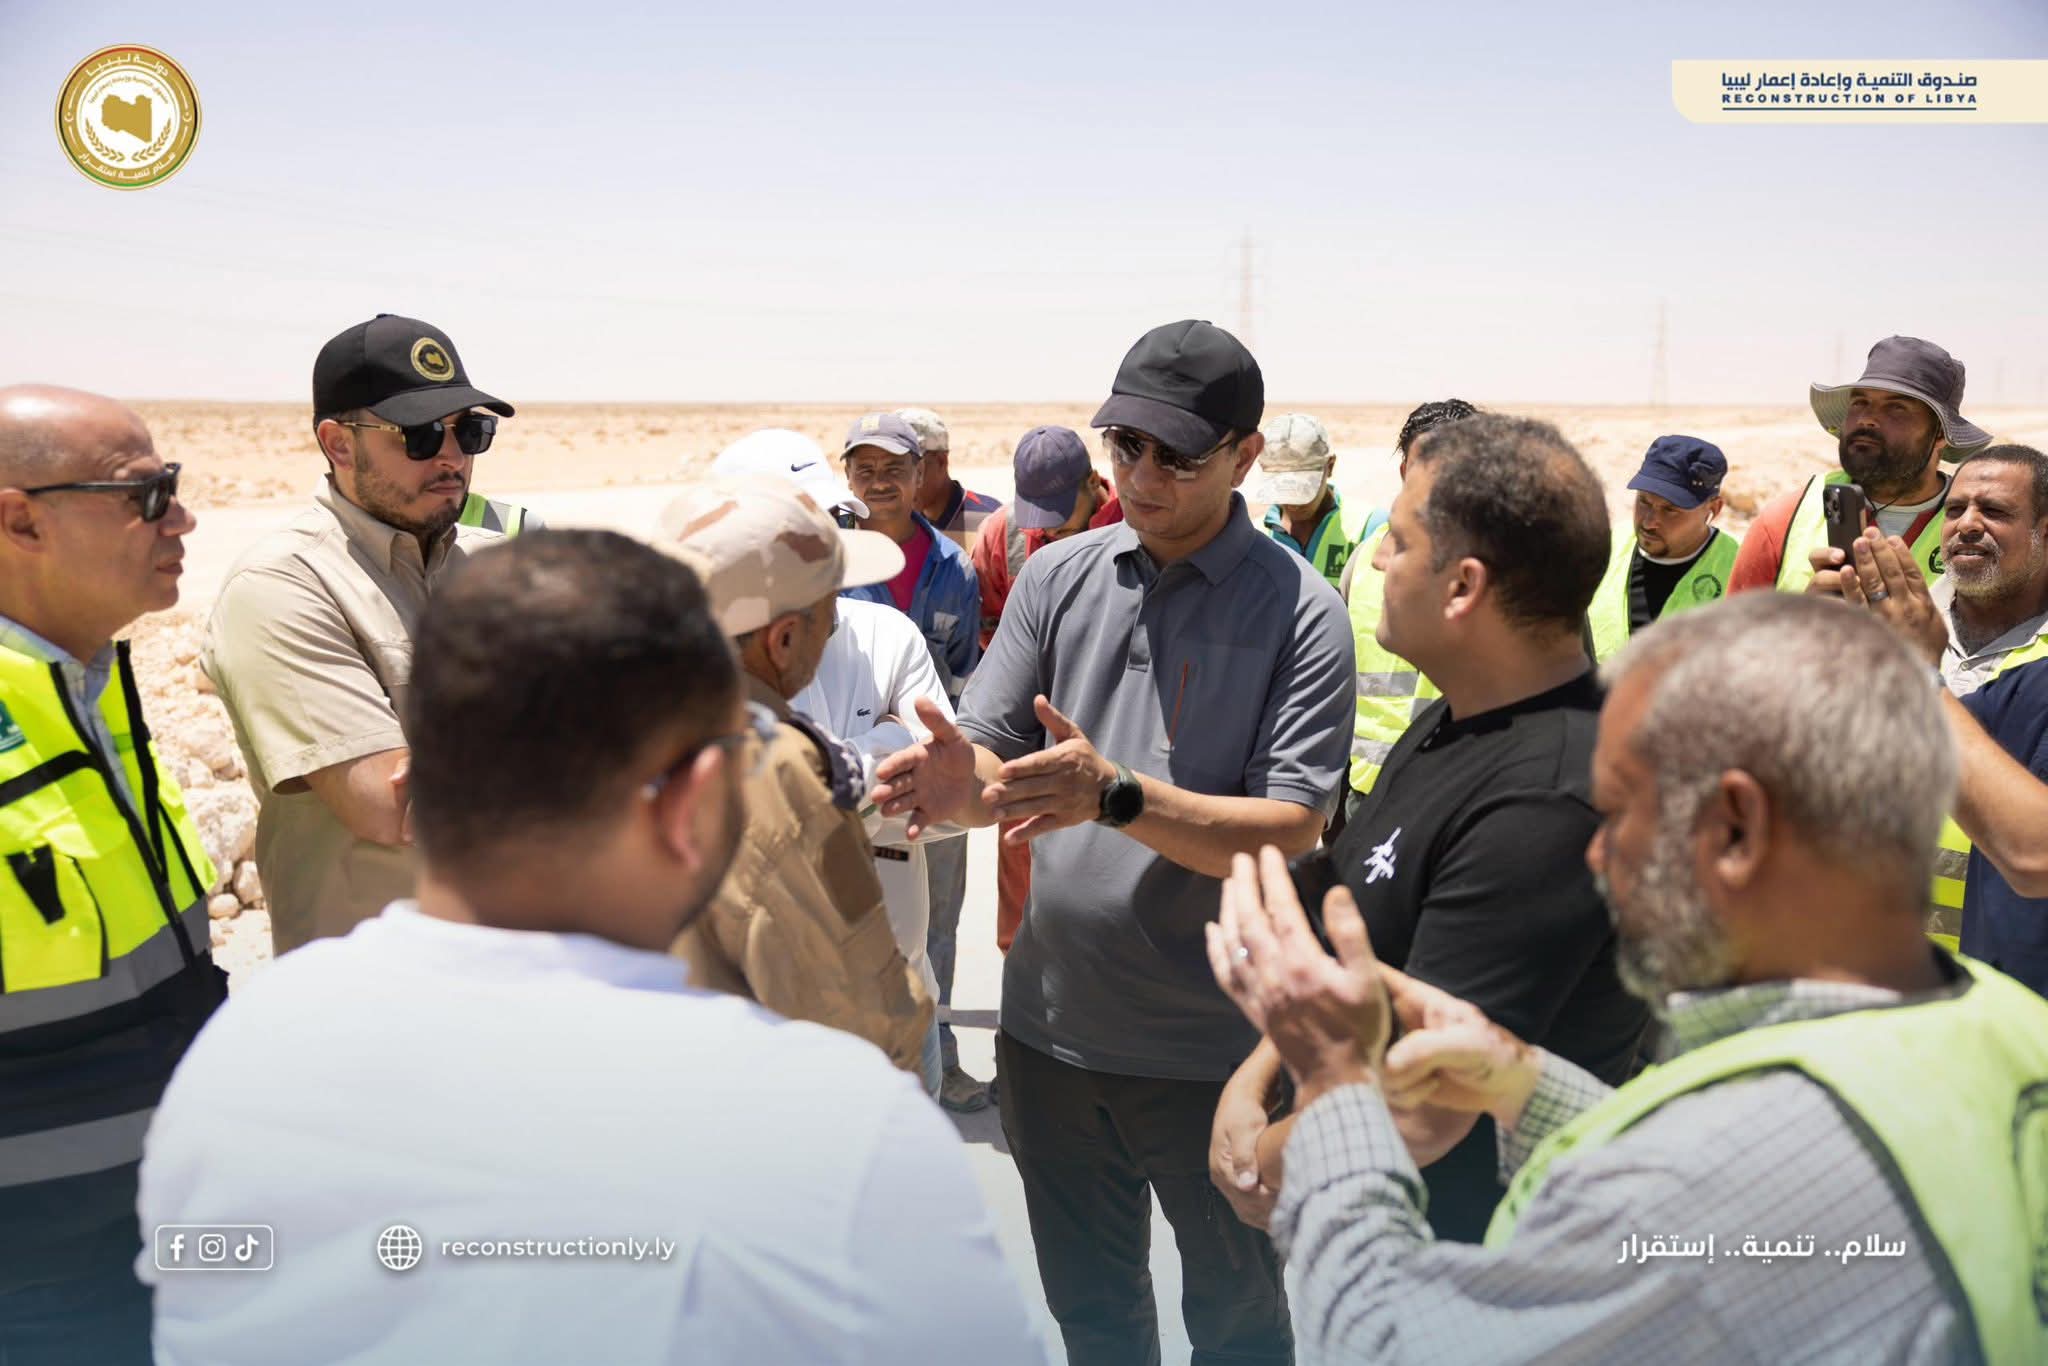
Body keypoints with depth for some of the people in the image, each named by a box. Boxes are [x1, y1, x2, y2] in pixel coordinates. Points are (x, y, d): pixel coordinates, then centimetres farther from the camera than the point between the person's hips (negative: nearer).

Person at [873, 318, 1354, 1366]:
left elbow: (1292, 834, -20)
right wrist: (960, 780, -26)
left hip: (1212, 1045, -4)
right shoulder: (1057, 577, 0)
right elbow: (990, 761, -2)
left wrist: (1116, 795, -33)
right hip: (1051, 1023, 4)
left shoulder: (1299, 613, -12)